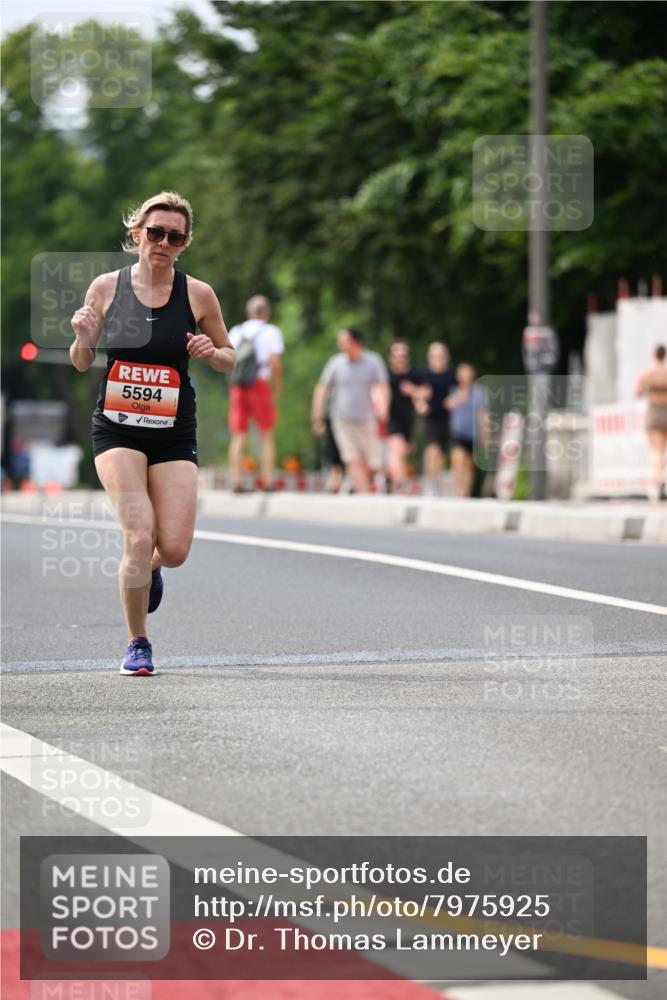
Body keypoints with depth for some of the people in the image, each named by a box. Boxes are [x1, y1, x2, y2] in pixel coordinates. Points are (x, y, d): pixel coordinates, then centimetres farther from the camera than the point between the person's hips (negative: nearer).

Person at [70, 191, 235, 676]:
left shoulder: (198, 294, -2)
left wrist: (211, 352, -12)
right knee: (139, 538, -16)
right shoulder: (106, 287, -1)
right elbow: (82, 363, 8)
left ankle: (149, 569, 34)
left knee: (174, 549, -6)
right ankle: (137, 643, 5)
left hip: (174, 434, 1)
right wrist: (83, 339, -13)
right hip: (117, 430, -1)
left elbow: (229, 359, 10)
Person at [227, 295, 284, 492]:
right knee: (266, 435, 6)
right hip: (260, 384, -3)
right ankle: (268, 481, 1)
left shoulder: (235, 331, 13)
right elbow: (274, 361, -9)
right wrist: (277, 385, 1)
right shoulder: (270, 332, 1)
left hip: (237, 387, 3)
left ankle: (236, 482, -4)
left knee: (239, 436, 4)